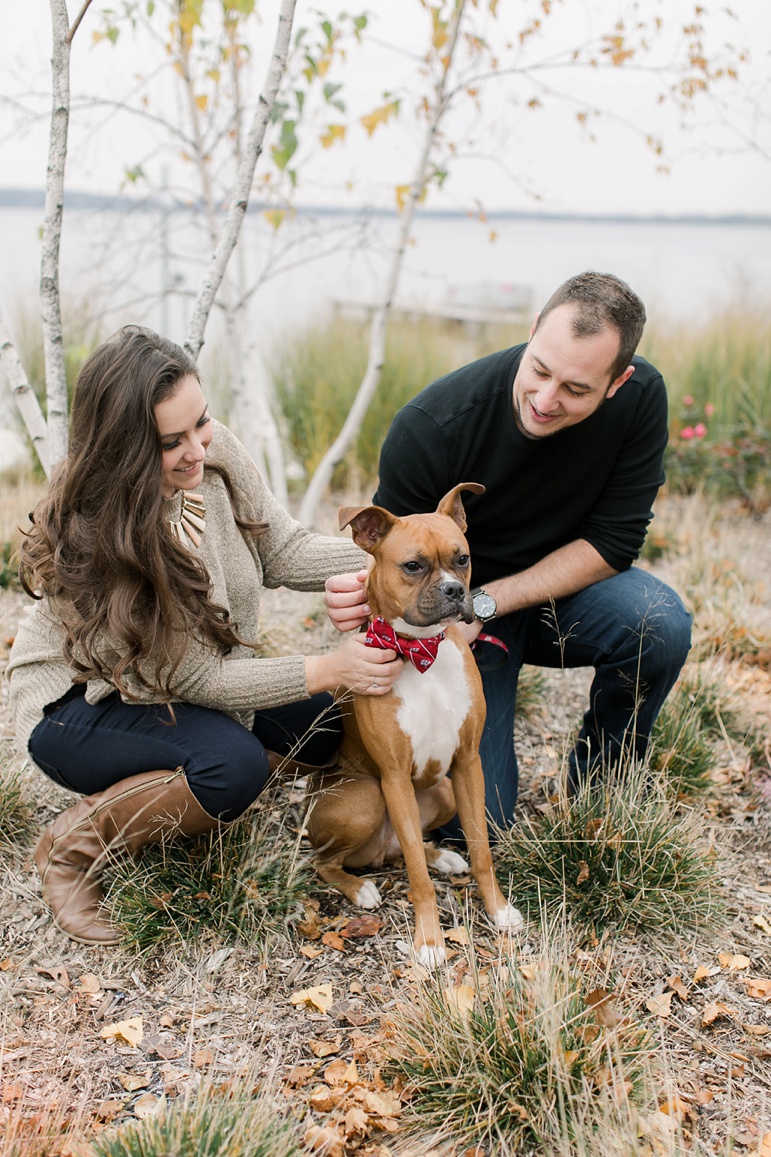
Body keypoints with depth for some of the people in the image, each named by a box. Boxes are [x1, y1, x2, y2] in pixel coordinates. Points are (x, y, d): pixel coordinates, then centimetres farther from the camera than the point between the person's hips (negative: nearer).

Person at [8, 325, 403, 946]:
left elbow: (284, 551, -7)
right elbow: (194, 678, -28)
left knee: (341, 724, -6)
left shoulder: (217, 452, -17)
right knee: (233, 764, -32)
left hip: (201, 678, 7)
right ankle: (75, 843, -9)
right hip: (81, 703, -7)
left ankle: (179, 785, 9)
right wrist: (326, 670, -33)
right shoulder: (84, 540, -33)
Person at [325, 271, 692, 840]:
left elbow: (613, 542, -16)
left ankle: (600, 779, -1)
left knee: (661, 623, -31)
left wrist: (486, 604, -25)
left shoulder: (640, 396, -21)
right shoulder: (431, 424, -28)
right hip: (458, 606, -2)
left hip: (564, 587, 3)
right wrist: (360, 597, -39)